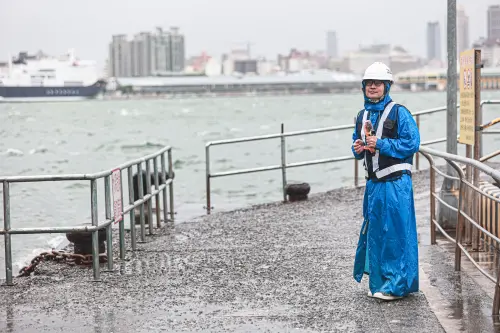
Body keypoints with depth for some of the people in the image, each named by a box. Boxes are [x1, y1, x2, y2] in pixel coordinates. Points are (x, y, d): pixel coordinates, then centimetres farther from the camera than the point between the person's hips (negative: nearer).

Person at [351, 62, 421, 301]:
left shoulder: (399, 113, -7)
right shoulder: (363, 116, 14)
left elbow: (412, 144, -14)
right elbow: (358, 143, 26)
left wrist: (381, 144, -19)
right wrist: (357, 149, 2)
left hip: (396, 183, -7)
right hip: (373, 183, 7)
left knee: (396, 233, -5)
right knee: (374, 231, 10)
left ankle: (398, 285, 2)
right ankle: (379, 283, 21)